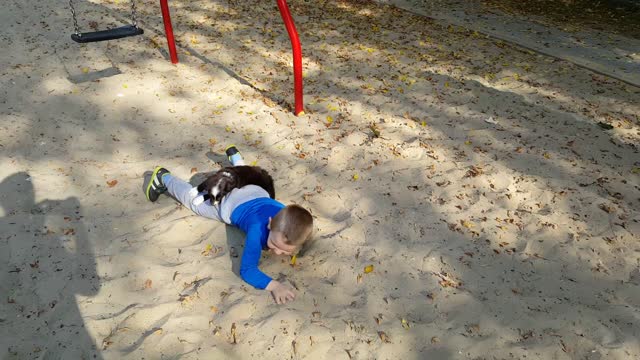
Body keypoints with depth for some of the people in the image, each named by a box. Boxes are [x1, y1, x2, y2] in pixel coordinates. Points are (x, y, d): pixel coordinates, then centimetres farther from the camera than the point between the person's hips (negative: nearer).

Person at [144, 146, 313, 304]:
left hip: (257, 193, 5)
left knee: (245, 179, 42)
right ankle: (163, 178, 44)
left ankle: (234, 155, 65)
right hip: (231, 204, -5)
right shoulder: (258, 228, -49)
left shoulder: (292, 223, -35)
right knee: (193, 199, 23)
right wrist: (274, 285, -64)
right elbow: (247, 270, -50)